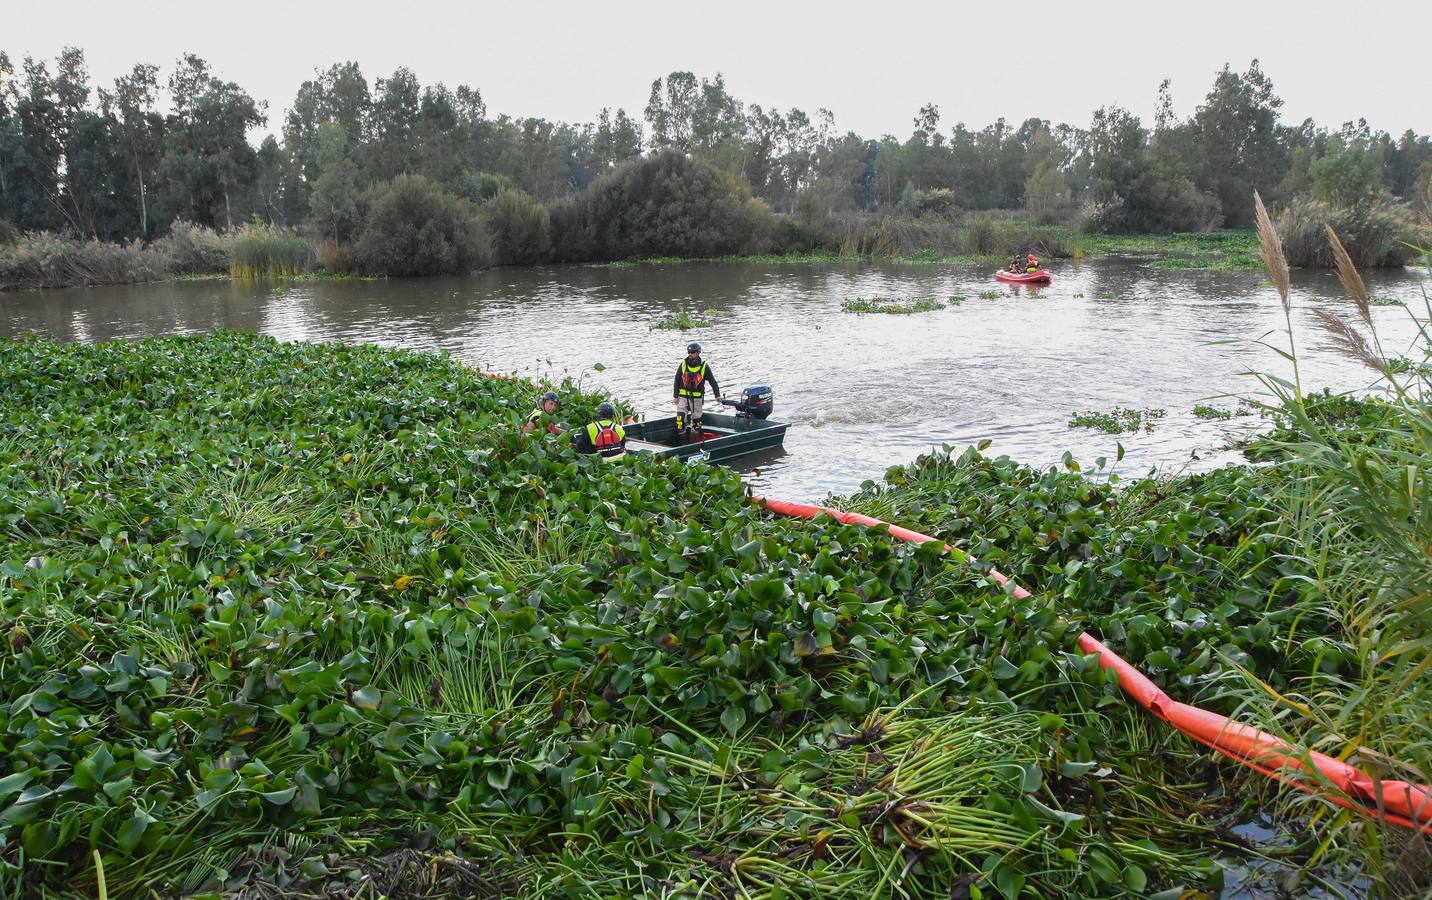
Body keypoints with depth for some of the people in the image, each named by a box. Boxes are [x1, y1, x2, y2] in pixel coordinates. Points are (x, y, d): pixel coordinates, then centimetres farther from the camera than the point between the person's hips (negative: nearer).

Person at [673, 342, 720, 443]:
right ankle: (682, 441, -1)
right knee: (680, 418, -9)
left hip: (697, 398, -1)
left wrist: (717, 395, -11)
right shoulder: (683, 364, 2)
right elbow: (677, 381, 6)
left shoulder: (704, 366, -2)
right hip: (683, 396, 1)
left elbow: (713, 381, -2)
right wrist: (675, 396, 1)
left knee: (696, 420, 5)